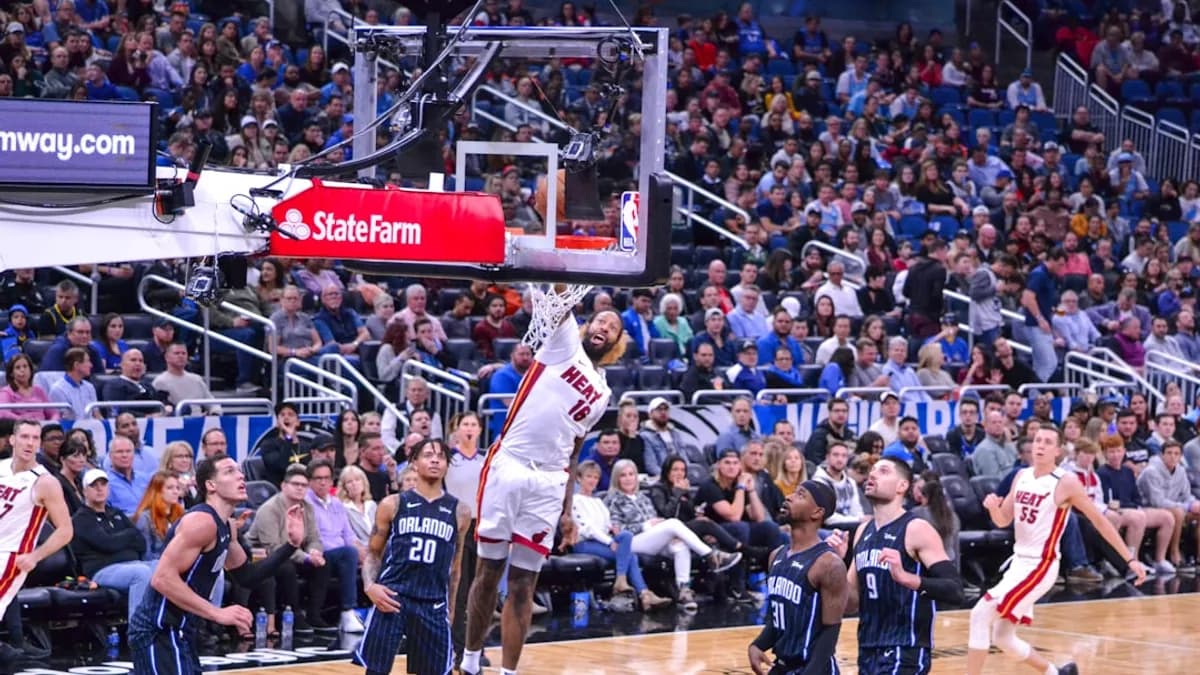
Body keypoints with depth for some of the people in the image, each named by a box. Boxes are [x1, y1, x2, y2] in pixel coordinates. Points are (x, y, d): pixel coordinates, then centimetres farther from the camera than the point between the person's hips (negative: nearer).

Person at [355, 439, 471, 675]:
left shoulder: (459, 512, 9)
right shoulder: (393, 505, 5)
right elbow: (373, 552, 10)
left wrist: (450, 609, 16)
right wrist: (369, 586, -8)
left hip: (433, 603, 2)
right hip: (391, 596, -2)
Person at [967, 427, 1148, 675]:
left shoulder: (1065, 483, -12)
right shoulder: (1022, 477, 7)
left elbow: (1099, 520, -6)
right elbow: (1003, 521, 13)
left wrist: (1131, 559, -4)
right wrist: (993, 507, -12)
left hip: (1040, 566, -8)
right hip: (1019, 561, 8)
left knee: (981, 615, -19)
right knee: (1002, 638, 13)